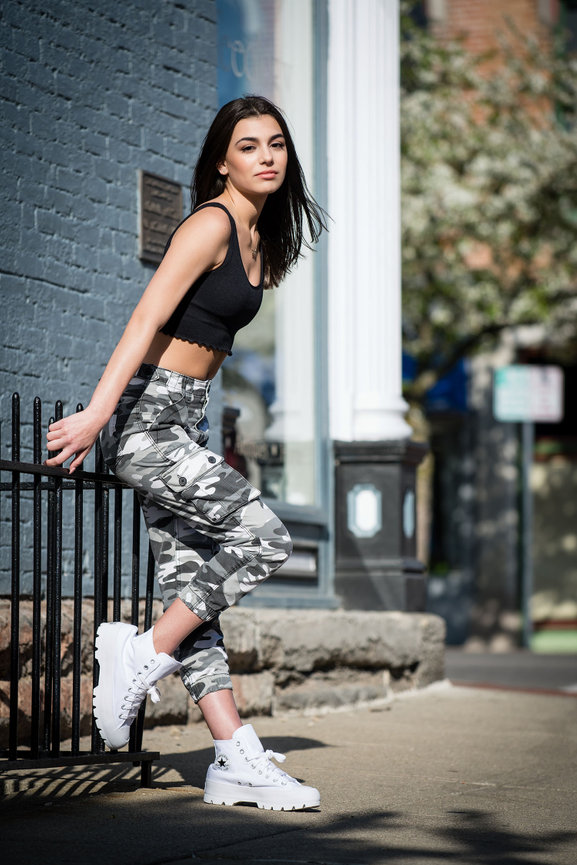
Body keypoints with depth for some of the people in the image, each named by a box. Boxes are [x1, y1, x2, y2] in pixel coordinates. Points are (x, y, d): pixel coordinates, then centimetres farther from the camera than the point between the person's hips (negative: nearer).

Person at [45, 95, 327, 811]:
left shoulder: (257, 237, 16)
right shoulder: (210, 223, -12)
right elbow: (147, 318, -21)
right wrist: (96, 413, -29)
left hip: (181, 423, 9)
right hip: (144, 417, -9)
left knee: (192, 586, 4)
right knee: (262, 538, -15)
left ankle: (236, 760, 2)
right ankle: (142, 657, -5)